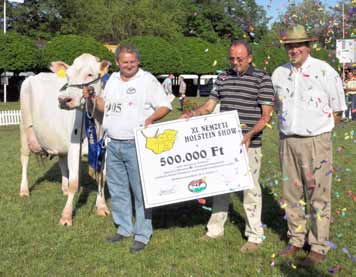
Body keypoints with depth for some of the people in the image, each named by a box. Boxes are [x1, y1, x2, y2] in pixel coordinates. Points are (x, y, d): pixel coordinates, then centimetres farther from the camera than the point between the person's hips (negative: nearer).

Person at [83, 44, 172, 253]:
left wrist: (151, 118, -24)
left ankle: (143, 235, 6)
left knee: (140, 190, -2)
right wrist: (92, 97, 8)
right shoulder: (113, 80, 14)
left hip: (136, 144, -6)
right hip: (113, 144, 7)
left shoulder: (148, 80, -4)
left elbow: (165, 106, -6)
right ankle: (124, 228, 28)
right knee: (117, 189, 14)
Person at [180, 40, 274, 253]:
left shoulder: (262, 79, -4)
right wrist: (192, 113, -6)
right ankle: (215, 229, 28)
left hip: (249, 145, -5)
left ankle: (255, 236, 15)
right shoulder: (223, 77, 11)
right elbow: (209, 105, 13)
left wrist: (250, 134, -21)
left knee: (251, 188, 2)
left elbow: (266, 115, -8)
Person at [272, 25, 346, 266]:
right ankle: (296, 240, 26)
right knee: (292, 194, 12)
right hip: (288, 140, 5)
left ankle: (319, 248, 11)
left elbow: (338, 111, 0)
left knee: (318, 196, 0)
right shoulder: (279, 73, 8)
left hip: (316, 141, -5)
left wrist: (318, 129, 3)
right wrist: (287, 129, 12)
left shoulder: (324, 71, -6)